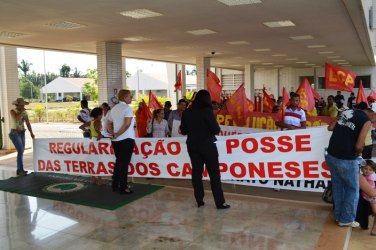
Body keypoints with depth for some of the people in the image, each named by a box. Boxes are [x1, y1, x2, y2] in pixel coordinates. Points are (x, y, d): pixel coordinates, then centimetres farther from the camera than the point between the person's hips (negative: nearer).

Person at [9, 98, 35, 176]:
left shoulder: (24, 112, 6)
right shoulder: (13, 111, -11)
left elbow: (28, 123, 3)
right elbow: (16, 118, -32)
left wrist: (31, 133, -5)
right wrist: (21, 111, -20)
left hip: (22, 134, 7)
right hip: (15, 133, -7)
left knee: (21, 151, 10)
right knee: (21, 151, -15)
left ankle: (19, 170, 20)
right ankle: (21, 170, -13)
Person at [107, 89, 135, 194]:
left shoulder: (114, 109, 14)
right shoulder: (127, 108, -10)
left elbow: (109, 124, 17)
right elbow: (127, 124, -22)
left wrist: (114, 134, 7)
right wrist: (118, 134, -14)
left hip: (115, 140, 8)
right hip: (126, 139, -7)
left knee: (118, 162, 17)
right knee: (124, 163, -3)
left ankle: (115, 185, 22)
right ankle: (123, 188, 0)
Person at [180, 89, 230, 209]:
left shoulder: (187, 112, 1)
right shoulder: (207, 111, -14)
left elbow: (183, 131, 7)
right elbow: (216, 129, -16)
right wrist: (208, 129, 6)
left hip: (192, 145, 5)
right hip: (207, 145, -4)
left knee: (196, 172, 11)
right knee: (214, 173, 2)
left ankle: (199, 200, 16)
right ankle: (220, 202, 6)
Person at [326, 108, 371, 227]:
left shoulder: (346, 112, 9)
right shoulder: (366, 121, -9)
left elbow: (330, 127, 10)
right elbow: (359, 147, -14)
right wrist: (358, 153, 6)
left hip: (331, 155, 6)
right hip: (346, 160, -6)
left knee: (337, 186, 20)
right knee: (352, 189, 13)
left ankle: (338, 216, 30)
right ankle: (347, 219, 21)